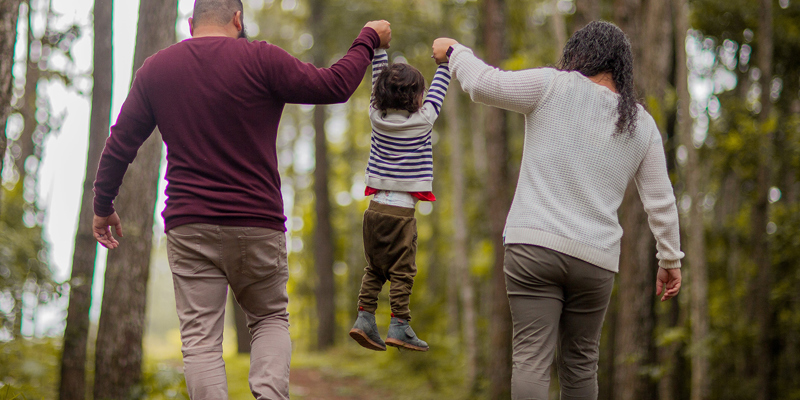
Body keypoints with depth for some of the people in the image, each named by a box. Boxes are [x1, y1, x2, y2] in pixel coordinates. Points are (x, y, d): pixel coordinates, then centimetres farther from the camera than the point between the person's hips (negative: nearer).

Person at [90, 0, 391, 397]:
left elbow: (120, 144, 12)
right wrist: (368, 40, 14)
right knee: (271, 318, 16)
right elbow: (335, 85, -3)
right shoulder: (261, 59, -5)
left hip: (189, 228, 1)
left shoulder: (155, 69, 7)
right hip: (257, 224, -1)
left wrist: (103, 206, 24)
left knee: (200, 338, 2)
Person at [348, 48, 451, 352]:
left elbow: (379, 80, 17)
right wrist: (445, 59, 21)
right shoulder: (422, 120, -6)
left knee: (375, 268, 14)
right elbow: (438, 90, 8)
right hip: (401, 210, -5)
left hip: (376, 207, 5)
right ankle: (399, 327, -3)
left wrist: (378, 47, 26)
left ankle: (364, 318, 7)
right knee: (402, 271, -1)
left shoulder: (377, 116, 4)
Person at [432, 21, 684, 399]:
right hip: (596, 258, 4)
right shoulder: (642, 124, 11)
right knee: (580, 364, 15)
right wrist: (670, 258, 24)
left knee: (531, 360, -8)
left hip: (534, 244, -4)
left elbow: (482, 84, -1)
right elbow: (661, 201, 13)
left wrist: (454, 51, 19)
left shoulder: (555, 88, -1)